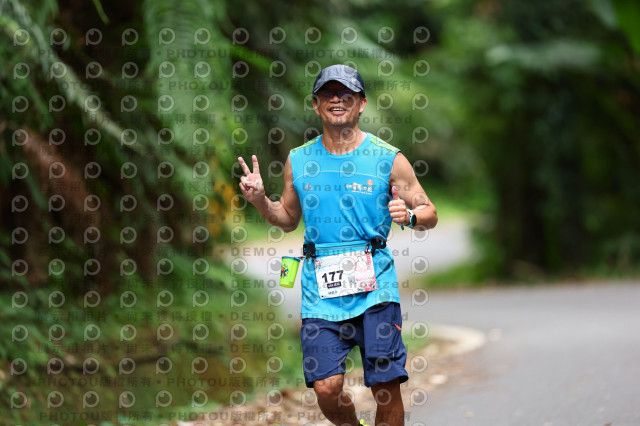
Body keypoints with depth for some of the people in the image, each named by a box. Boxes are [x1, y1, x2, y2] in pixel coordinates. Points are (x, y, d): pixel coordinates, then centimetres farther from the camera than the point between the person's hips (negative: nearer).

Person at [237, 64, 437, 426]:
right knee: (327, 388, -6)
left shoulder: (389, 159, 1)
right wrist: (260, 201, 4)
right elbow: (289, 219, 23)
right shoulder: (299, 160, 10)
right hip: (320, 289, 2)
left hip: (375, 287, -2)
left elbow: (430, 215, 7)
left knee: (386, 387, -5)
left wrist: (408, 216, -15)